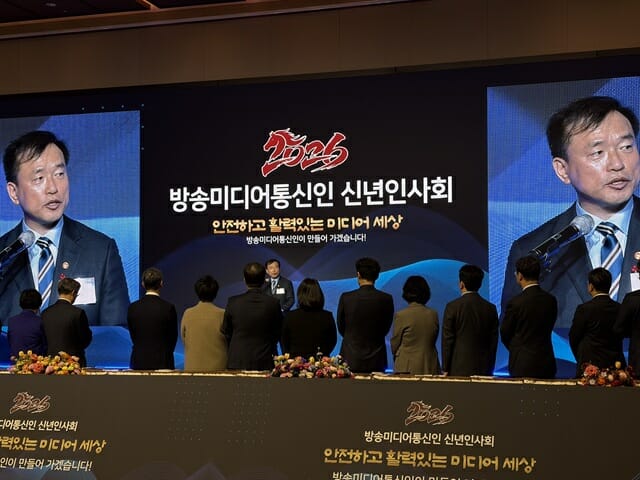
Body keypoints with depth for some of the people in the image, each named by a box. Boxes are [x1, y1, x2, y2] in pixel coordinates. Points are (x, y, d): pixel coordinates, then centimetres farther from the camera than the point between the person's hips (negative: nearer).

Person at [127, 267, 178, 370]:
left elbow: (133, 337, 7)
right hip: (162, 362, -3)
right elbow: (173, 338, 1)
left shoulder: (133, 308, 0)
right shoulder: (168, 307, -8)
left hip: (139, 362, 3)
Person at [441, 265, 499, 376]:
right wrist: (490, 370, 14)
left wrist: (445, 369, 3)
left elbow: (447, 340, -4)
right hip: (483, 370, 3)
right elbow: (493, 342, 8)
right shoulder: (491, 308, 5)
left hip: (459, 370, -3)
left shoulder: (452, 307, -6)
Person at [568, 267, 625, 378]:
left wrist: (580, 359, 16)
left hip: (590, 365, -5)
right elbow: (621, 337, 11)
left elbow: (573, 338, -1)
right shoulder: (620, 309, 3)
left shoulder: (584, 309, -11)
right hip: (615, 365, 5)